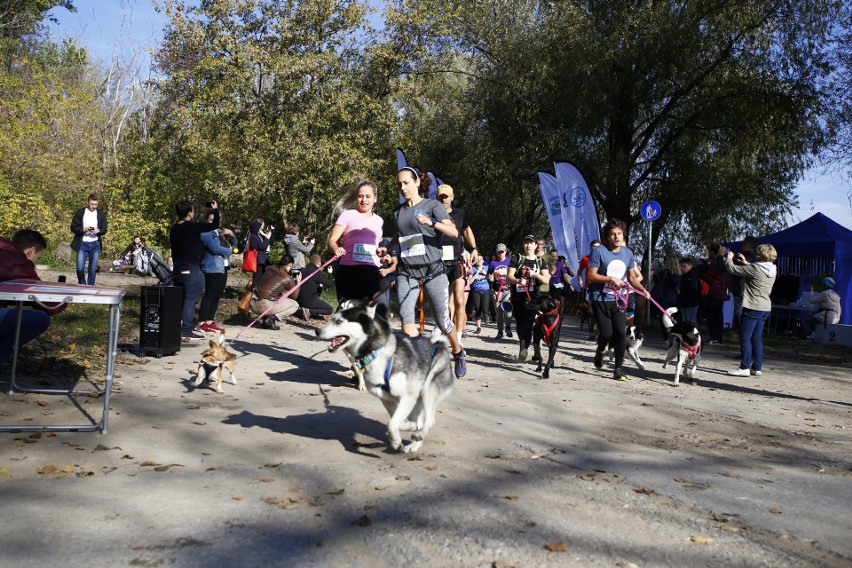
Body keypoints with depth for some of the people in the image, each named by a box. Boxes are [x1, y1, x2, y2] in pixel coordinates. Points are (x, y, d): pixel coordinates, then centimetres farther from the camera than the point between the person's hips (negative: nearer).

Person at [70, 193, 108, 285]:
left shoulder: (101, 214, 5)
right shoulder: (80, 212, 2)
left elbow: (104, 230, 5)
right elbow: (73, 227, 0)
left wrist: (98, 230, -17)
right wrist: (83, 229, -19)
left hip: (95, 244, 1)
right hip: (83, 244, -1)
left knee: (93, 269, 3)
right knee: (80, 268, -6)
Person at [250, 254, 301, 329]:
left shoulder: (270, 269, 12)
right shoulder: (288, 278, -6)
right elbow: (294, 296, 7)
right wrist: (298, 282, 19)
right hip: (263, 306, -7)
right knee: (295, 305, 8)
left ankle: (266, 318, 13)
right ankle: (272, 318, -7)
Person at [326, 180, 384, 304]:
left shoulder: (378, 220, 19)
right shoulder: (348, 215, 6)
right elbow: (332, 240, -3)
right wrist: (336, 249, -25)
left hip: (371, 271, 3)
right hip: (348, 270, -2)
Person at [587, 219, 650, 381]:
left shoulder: (628, 253, 6)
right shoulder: (599, 252, -11)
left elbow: (632, 277, 13)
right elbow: (590, 275, -13)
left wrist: (643, 289, -4)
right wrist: (611, 279, -20)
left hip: (618, 299, 4)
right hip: (600, 299, -4)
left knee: (621, 333, -5)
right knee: (607, 333, -7)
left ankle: (618, 369, 7)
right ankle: (600, 351, 29)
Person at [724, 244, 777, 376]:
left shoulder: (754, 268, -16)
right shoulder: (772, 270, 8)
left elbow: (732, 269, -11)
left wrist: (729, 258, 7)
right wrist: (745, 262, 25)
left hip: (753, 308, -8)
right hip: (765, 308, 8)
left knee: (745, 337, -2)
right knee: (757, 338, 13)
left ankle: (744, 367, -2)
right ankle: (757, 367, 16)